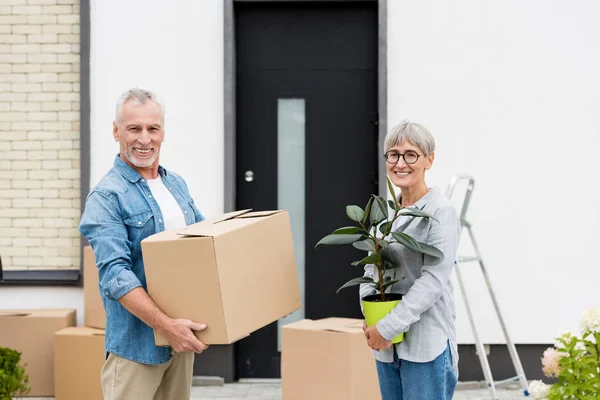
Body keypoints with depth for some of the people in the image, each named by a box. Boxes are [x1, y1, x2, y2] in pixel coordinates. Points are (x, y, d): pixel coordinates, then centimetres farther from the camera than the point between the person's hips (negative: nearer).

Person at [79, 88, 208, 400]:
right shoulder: (107, 197, -13)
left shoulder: (177, 184, 11)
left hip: (180, 333, 7)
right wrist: (165, 325, -29)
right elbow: (115, 274, -22)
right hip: (136, 340, -7)